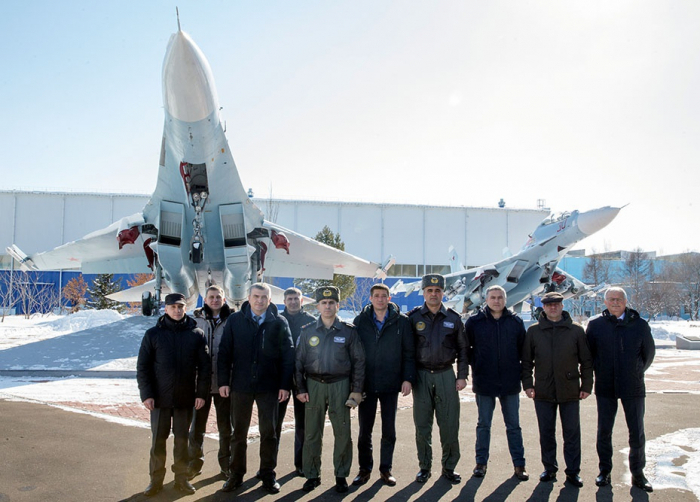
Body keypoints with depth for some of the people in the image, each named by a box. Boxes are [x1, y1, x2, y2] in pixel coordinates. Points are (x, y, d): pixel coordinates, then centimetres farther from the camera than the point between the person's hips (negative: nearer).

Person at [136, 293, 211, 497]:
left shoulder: (196, 334, 0)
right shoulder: (153, 334, -1)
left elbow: (205, 366, 1)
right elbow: (142, 366, -1)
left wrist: (201, 393, -4)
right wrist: (146, 394, -8)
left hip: (186, 398, 0)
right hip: (160, 398, 0)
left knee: (182, 439, 9)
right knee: (158, 439, 7)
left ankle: (181, 478, 22)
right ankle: (156, 480, 21)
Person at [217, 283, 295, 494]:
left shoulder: (279, 322, -1)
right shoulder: (235, 320, 2)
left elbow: (288, 356, -1)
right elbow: (224, 352, 1)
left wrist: (285, 385, -5)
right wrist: (223, 381, -4)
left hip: (269, 387, -1)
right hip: (240, 385, 1)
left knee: (269, 432, 8)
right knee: (239, 432, 11)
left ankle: (268, 475, 22)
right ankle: (236, 474, 25)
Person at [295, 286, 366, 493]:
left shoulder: (348, 331, 1)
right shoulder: (308, 331, 4)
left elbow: (358, 361, 3)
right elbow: (299, 361, 7)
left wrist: (357, 389, -1)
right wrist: (301, 388, 1)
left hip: (340, 385, -1)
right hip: (314, 385, 1)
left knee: (342, 433, 3)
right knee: (312, 433, 5)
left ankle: (341, 475, 18)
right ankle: (312, 475, 19)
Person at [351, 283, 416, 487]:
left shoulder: (401, 321, -1)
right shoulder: (360, 321, 1)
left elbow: (409, 353, 1)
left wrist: (408, 378, -7)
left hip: (391, 385, 0)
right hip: (366, 384, 1)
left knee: (389, 430, 10)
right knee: (365, 430, 9)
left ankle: (386, 469, 24)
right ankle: (365, 469, 23)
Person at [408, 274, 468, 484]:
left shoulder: (453, 318, 5)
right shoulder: (413, 317, 2)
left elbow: (462, 349, 9)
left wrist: (462, 376, 2)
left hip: (446, 375, 1)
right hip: (421, 376, 0)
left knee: (449, 424, 2)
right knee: (422, 425, 5)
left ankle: (449, 467, 17)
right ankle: (424, 467, 19)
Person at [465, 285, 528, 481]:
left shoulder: (516, 322, 3)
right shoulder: (474, 322, -1)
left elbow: (523, 349, 10)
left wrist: (521, 372, 4)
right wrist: (475, 366, 0)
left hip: (510, 382, 1)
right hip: (484, 382, -1)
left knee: (513, 425, 9)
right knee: (483, 424, 9)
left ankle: (519, 464, 19)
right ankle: (481, 462, 20)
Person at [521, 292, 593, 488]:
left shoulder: (576, 330, 2)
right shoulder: (534, 331, 4)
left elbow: (586, 361, 6)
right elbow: (526, 360, 8)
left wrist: (586, 385, 2)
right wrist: (528, 383, 1)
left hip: (570, 391, -1)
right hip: (543, 391, 1)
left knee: (572, 432, 5)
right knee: (546, 433, 9)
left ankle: (573, 471, 17)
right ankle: (549, 469, 22)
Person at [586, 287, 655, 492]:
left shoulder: (640, 324, -2)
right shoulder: (595, 324, -3)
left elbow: (649, 353, 10)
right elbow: (588, 353, 7)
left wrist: (637, 373, 10)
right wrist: (598, 373, 5)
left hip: (633, 387, 0)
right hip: (605, 387, 0)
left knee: (637, 433, 6)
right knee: (604, 431, 9)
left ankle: (638, 473, 21)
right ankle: (604, 471, 22)